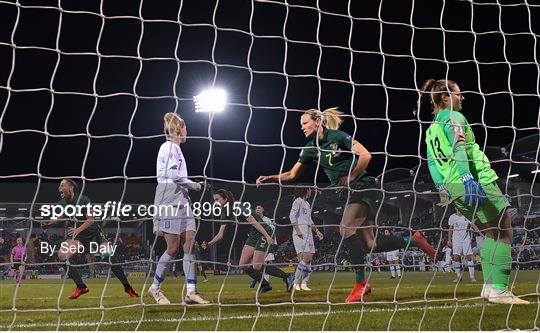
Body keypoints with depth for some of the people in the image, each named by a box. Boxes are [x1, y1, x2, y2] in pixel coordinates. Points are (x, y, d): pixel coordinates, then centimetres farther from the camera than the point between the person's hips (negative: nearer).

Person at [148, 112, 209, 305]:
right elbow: (175, 175, -17)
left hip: (181, 202, 9)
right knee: (173, 248, -5)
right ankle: (155, 288, 11)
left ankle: (191, 292, -1)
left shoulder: (176, 148, 21)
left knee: (190, 244, 0)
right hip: (169, 202, -9)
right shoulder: (169, 147, -7)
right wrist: (196, 185, -6)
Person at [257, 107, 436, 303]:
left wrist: (350, 178, -11)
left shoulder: (337, 137, -10)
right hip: (349, 194, 7)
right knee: (370, 244, 0)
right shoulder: (311, 149, 10)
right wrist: (269, 178, 3)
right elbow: (292, 175, 16)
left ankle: (360, 283, -12)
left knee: (346, 229, -21)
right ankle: (413, 240, 17)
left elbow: (365, 156, -16)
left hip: (362, 187, -7)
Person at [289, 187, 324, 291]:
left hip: (308, 232, 9)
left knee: (310, 259, 4)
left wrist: (317, 231, 20)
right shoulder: (298, 201, -4)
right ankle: (296, 283, -13)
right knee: (305, 258, -17)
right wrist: (297, 230, -23)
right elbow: (292, 215, -15)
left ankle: (304, 284, 7)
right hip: (300, 232, -9)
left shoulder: (307, 204, 22)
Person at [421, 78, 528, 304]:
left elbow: (431, 162, 17)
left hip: (455, 189, 9)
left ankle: (490, 286, 12)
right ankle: (499, 290, -7)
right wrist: (468, 178, -30)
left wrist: (442, 187, 16)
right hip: (479, 182, -9)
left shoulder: (431, 129, 20)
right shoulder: (454, 117, -5)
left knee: (491, 233, 16)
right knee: (503, 232, -3)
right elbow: (459, 148, -20)